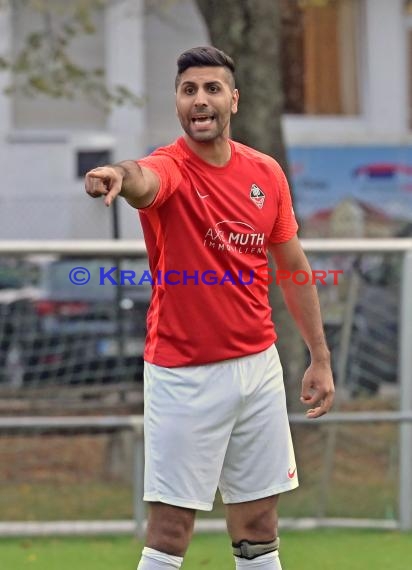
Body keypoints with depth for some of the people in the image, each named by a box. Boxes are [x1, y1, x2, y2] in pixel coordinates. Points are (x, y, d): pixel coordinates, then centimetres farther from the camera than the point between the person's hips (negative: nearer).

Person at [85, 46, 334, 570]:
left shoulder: (266, 173, 4)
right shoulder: (170, 168, -13)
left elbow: (293, 266, 14)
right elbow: (144, 181, -39)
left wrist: (320, 357, 13)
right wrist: (121, 175, -64)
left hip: (258, 365, 5)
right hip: (183, 374, -5)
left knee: (259, 528, 11)